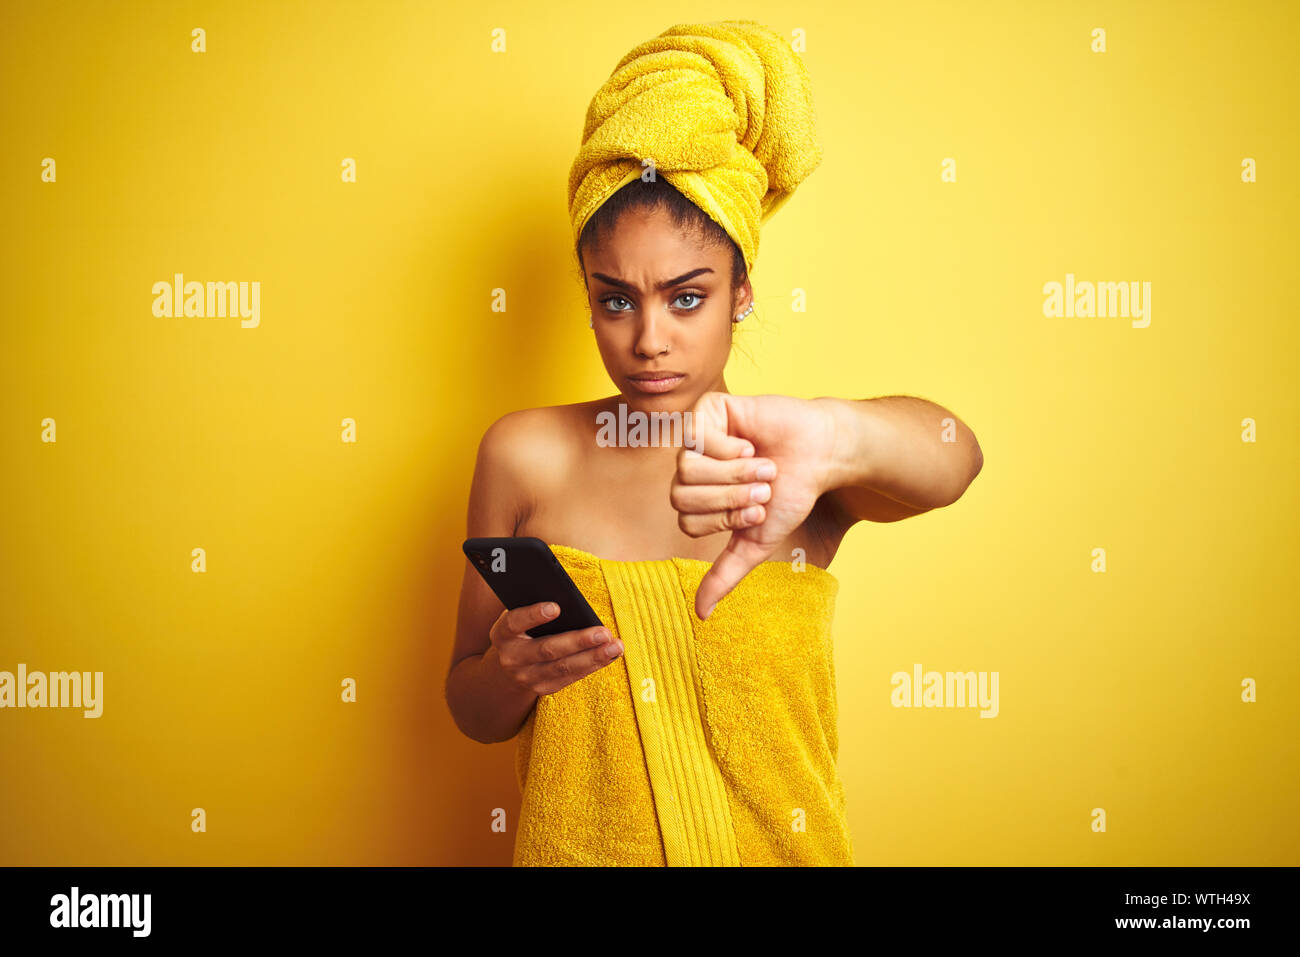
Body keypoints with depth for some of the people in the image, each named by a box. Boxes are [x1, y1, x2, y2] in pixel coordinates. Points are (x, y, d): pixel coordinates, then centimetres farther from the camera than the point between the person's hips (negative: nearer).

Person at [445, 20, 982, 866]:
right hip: (576, 844, 1)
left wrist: (834, 435, -53)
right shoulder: (526, 456, -8)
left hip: (777, 843, 0)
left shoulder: (787, 467, -10)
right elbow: (471, 713, 0)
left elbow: (951, 455, -32)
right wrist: (509, 675, -23)